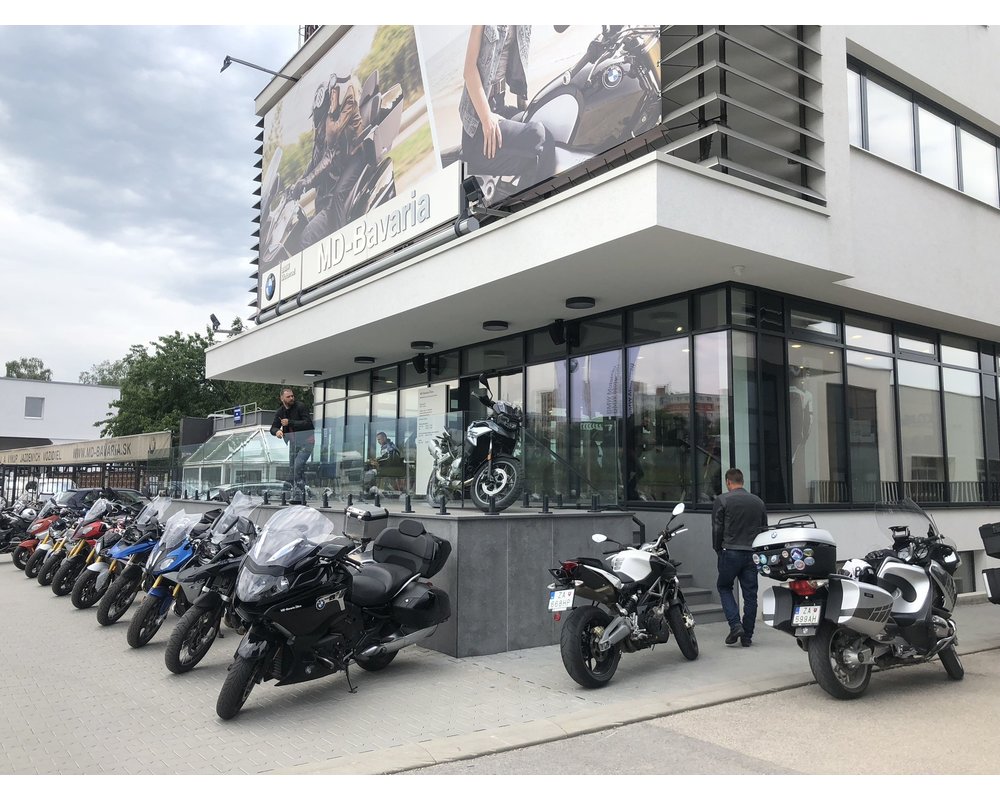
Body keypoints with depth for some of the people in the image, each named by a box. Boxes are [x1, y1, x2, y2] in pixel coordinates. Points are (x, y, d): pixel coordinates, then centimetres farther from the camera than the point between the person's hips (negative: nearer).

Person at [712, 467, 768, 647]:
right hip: (753, 554, 4)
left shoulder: (722, 500, -4)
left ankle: (735, 624, -3)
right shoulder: (758, 501, 11)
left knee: (724, 587, 14)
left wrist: (718, 550, 9)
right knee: (750, 593, 8)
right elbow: (764, 529, 16)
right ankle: (747, 636, 12)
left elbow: (717, 529, -4)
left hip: (731, 552, -4)